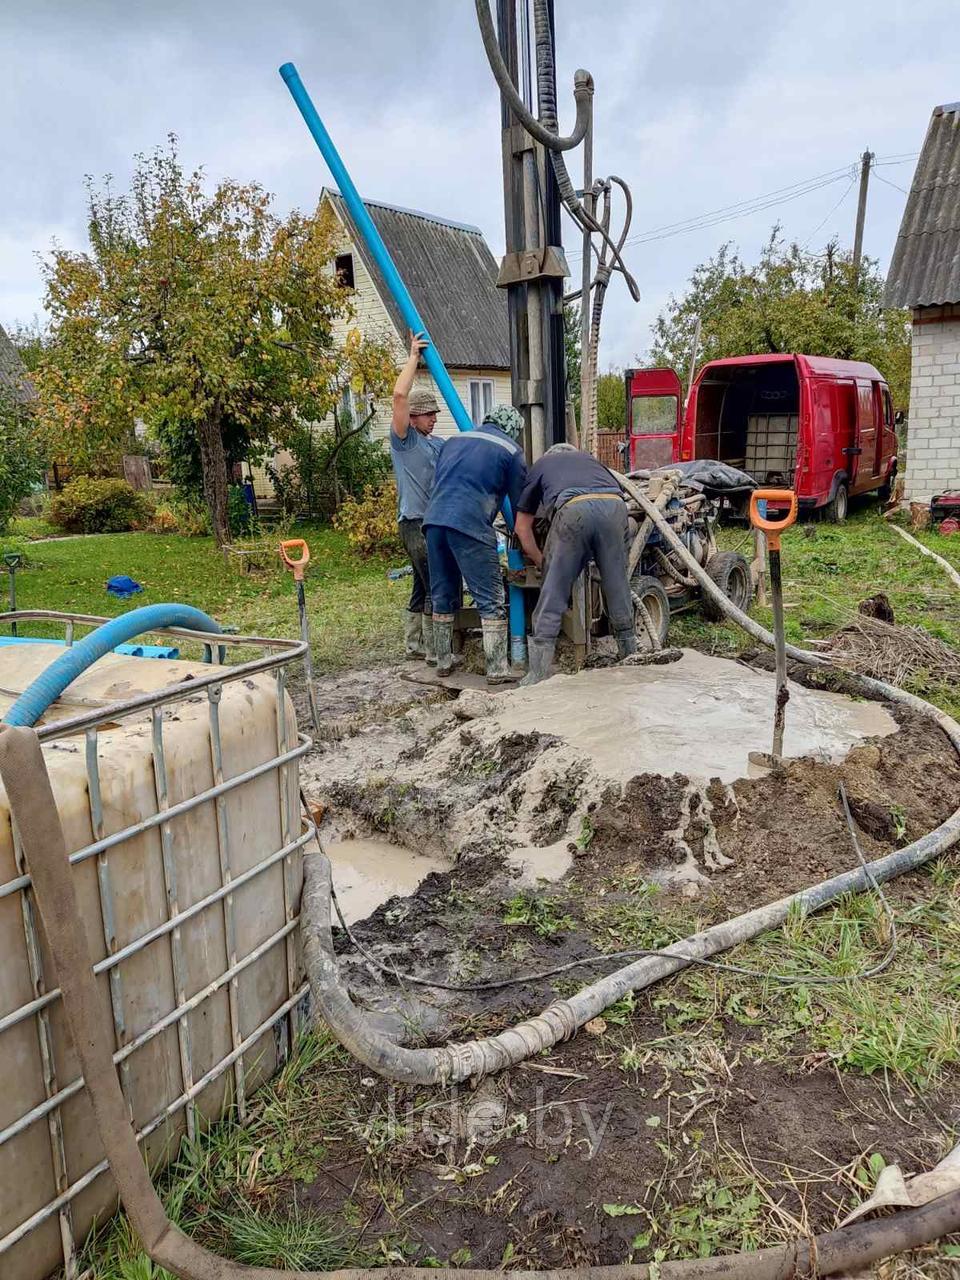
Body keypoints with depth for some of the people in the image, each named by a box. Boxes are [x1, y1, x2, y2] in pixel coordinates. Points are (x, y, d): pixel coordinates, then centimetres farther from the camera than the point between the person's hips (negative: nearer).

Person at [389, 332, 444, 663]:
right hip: (416, 522, -9)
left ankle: (414, 645, 23)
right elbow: (399, 395, -16)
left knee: (424, 586, 14)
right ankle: (435, 652, -5)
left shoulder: (437, 444, 20)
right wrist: (414, 356, -8)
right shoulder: (403, 439, -4)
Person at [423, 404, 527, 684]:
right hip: (470, 525, -6)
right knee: (491, 600, -1)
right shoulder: (511, 450, 9)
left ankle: (443, 661, 25)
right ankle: (497, 670, -1)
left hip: (434, 520, 6)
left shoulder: (454, 440, 26)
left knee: (443, 597, 17)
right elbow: (520, 501, 12)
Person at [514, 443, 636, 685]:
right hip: (615, 505, 3)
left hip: (574, 509, -3)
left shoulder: (540, 466, 35)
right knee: (617, 586, 15)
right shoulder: (589, 459, 42)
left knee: (553, 592, 2)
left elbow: (522, 527, 32)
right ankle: (630, 658, 28)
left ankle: (538, 674, 2)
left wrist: (541, 562, 41)